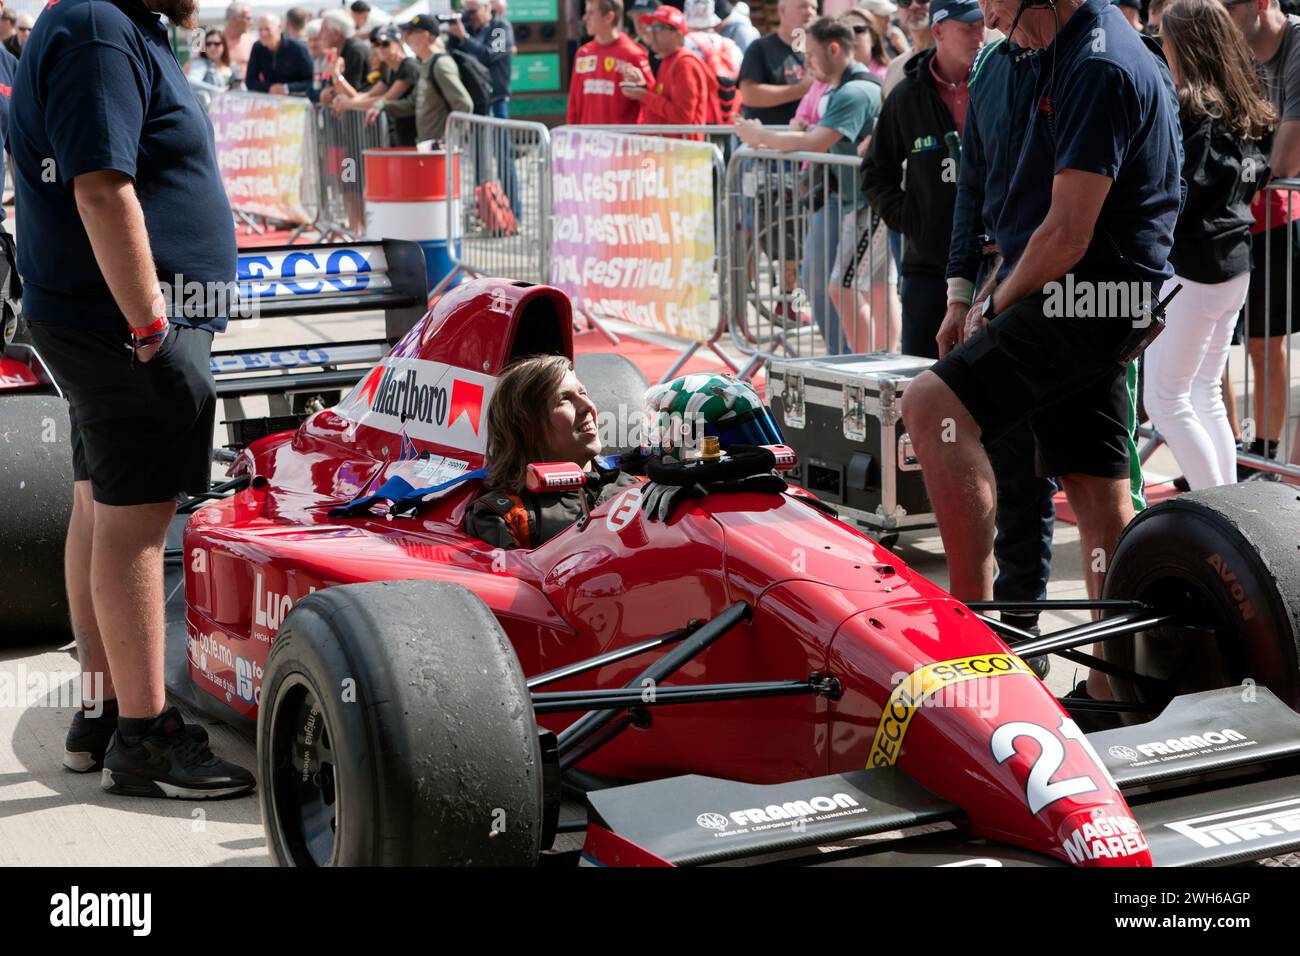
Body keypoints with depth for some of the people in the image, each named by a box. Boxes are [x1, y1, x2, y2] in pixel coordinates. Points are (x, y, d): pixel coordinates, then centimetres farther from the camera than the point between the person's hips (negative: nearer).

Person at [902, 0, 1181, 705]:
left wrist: (998, 308, -6)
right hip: (1087, 303, 11)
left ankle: (973, 617, -23)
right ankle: (1114, 690, 16)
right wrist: (985, 302, 17)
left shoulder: (1098, 67, -16)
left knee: (933, 403, -23)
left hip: (1089, 299, -11)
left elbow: (1068, 234, -20)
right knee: (1098, 495, 11)